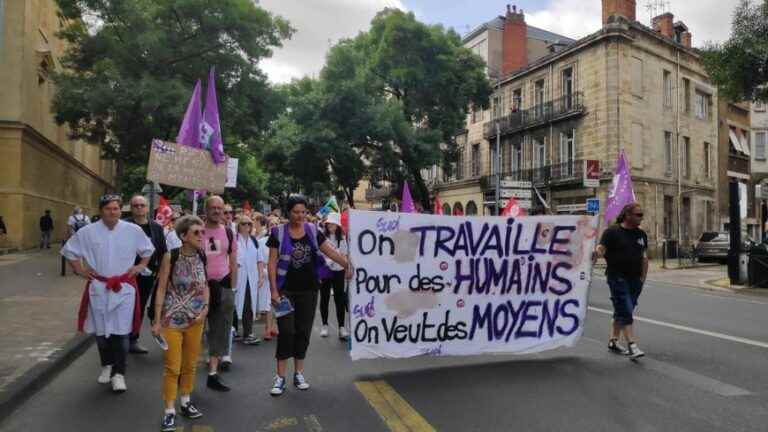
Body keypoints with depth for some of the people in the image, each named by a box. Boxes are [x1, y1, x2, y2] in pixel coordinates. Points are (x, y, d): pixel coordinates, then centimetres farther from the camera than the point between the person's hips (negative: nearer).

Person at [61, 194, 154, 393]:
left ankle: (119, 373, 6)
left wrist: (141, 266, 5)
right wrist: (80, 271, 5)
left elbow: (148, 250, 14)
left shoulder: (133, 230, -3)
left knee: (121, 331, -3)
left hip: (124, 287, -1)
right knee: (101, 330, 12)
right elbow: (69, 251, 12)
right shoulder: (87, 232, -3)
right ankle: (107, 365, 32)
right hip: (98, 287, 1)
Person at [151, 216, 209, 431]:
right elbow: (161, 289, -10)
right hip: (172, 319, -4)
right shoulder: (171, 256, -14)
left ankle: (186, 401, 34)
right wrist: (157, 321, -10)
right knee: (172, 367, 2)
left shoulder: (203, 256, -3)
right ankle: (169, 411, 15)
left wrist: (205, 308, -6)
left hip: (195, 319, 4)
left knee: (190, 364, 16)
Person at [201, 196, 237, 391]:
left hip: (222, 284, 3)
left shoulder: (228, 232, 6)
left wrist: (232, 287, 4)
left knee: (219, 330, 5)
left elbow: (233, 262, 9)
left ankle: (213, 373, 13)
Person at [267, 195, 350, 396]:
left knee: (303, 330, 8)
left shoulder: (313, 231, 4)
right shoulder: (278, 233, -3)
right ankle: (280, 376, 7)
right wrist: (273, 290, -10)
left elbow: (331, 252, -1)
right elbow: (272, 263, -4)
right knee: (286, 331, -3)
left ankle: (299, 373, 22)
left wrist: (349, 265, -14)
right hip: (286, 290, -2)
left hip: (308, 289, 3)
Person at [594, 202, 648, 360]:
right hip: (617, 277, -6)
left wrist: (643, 277, 12)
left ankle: (613, 341, 25)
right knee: (625, 312, -11)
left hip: (635, 279, 7)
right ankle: (632, 346, -12)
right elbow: (601, 248, -17)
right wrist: (597, 253, -41)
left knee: (622, 311, 14)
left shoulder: (641, 234, 13)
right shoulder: (612, 232, -7)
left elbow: (644, 257, 17)